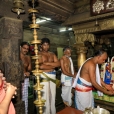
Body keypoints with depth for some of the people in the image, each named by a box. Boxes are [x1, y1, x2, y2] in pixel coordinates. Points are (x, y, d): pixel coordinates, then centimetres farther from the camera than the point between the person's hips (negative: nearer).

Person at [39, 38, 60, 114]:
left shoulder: (52, 54, 13)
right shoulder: (39, 54, -4)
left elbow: (58, 63, 2)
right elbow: (41, 66, -18)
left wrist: (48, 63, -11)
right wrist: (53, 66, -4)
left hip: (52, 76, 5)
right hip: (44, 76, -5)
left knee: (53, 95, 13)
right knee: (45, 96, 1)